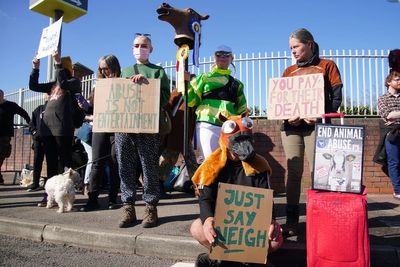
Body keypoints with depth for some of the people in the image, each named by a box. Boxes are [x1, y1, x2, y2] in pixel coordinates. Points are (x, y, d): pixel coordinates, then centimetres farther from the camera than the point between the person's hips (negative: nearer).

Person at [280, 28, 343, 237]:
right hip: (291, 127, 3)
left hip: (316, 125, -3)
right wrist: (287, 115, -7)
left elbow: (336, 97, 0)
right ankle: (291, 222, 5)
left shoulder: (327, 66, 9)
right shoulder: (288, 71, 19)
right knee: (293, 173, 1)